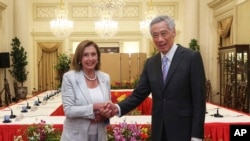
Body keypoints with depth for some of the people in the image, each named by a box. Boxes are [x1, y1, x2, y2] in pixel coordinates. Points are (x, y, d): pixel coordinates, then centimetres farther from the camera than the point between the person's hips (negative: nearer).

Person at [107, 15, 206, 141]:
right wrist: (118, 108, -13)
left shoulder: (192, 57, -9)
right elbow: (139, 94, 5)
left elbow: (199, 99, -11)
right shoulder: (151, 63, 7)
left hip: (184, 131, -5)